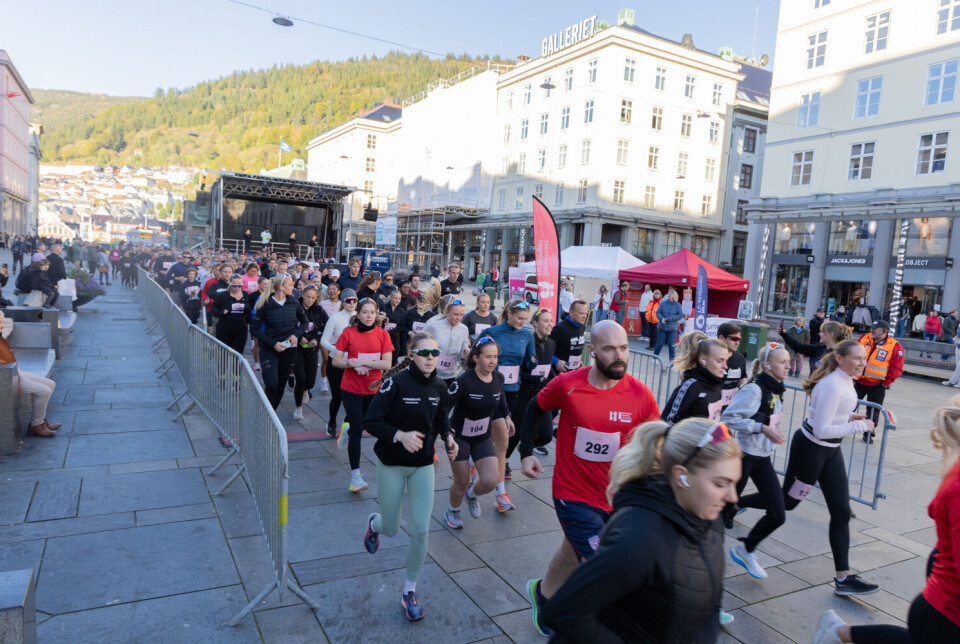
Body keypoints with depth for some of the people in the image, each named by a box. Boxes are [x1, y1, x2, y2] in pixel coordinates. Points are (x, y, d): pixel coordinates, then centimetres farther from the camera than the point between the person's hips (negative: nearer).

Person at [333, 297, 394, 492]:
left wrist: (363, 361, -19)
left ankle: (347, 429, 56)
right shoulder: (348, 333, -7)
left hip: (373, 388, 3)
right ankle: (355, 474, 4)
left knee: (362, 425, 20)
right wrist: (353, 365, -22)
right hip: (351, 389, -3)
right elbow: (336, 361, -5)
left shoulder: (382, 334, -4)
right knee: (357, 430, -6)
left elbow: (387, 364, -10)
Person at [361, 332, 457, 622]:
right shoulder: (396, 383, -19)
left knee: (420, 531, -2)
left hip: (423, 466, 3)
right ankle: (374, 524, 50)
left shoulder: (439, 388, -4)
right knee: (391, 529, 11)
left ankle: (409, 592, 20)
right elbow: (370, 422, -19)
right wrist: (400, 435, -33)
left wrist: (448, 437, -7)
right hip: (391, 465, -3)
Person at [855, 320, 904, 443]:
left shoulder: (894, 346, -10)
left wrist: (886, 384, -10)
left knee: (873, 410, 6)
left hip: (877, 385, -3)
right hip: (858, 381, 3)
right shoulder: (864, 338, 0)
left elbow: (896, 368, -8)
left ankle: (868, 434, 20)